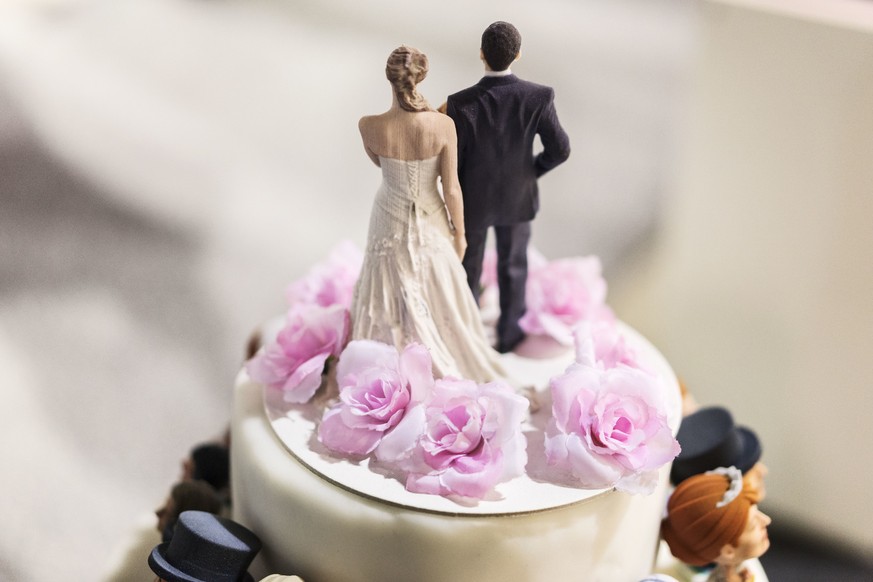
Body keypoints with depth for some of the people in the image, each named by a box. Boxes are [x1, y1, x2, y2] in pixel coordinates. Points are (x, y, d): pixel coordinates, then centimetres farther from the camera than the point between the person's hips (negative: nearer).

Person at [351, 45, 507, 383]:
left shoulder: (369, 126, -23)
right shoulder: (443, 125, -25)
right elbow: (451, 189, -16)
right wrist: (460, 234, -1)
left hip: (390, 221, 0)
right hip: (430, 221, 0)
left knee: (393, 296, 21)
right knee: (438, 295, 22)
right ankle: (450, 364, 41)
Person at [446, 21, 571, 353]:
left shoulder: (460, 103, -29)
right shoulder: (538, 97, -24)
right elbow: (559, 150, -15)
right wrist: (532, 170, 6)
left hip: (473, 199, -1)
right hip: (516, 196, 1)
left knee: (468, 268, 23)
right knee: (513, 266, 25)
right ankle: (509, 334, 42)